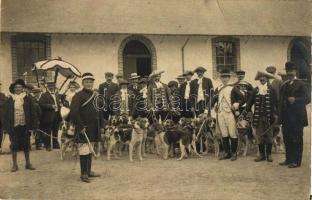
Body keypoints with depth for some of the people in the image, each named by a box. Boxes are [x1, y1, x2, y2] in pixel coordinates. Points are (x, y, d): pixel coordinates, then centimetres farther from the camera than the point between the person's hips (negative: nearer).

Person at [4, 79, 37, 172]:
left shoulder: (28, 99, 1)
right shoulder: (10, 100, 2)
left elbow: (32, 113, 0)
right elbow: (6, 114, 3)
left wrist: (32, 126, -5)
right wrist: (7, 127, -4)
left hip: (25, 126, 0)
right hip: (14, 126, 0)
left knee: (26, 146, 11)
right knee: (14, 146, 5)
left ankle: (28, 163, 24)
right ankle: (15, 165, 16)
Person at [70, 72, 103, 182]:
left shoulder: (96, 96, 13)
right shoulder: (78, 96, -10)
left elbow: (100, 111, 19)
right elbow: (74, 113, -18)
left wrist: (101, 126, 15)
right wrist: (80, 127, -19)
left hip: (94, 128, 8)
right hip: (84, 129, -7)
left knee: (90, 150, 15)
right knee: (84, 151, -5)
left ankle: (89, 171, 25)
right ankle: (83, 174, 4)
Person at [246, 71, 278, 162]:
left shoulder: (271, 90, 1)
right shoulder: (256, 90, 6)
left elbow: (276, 103, -1)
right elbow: (250, 102, 9)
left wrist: (276, 114, -7)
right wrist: (248, 111, 4)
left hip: (269, 117, -1)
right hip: (258, 117, 2)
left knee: (269, 136, 5)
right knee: (259, 137, 6)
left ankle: (268, 154, 16)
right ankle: (261, 154, 15)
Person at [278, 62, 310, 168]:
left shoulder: (300, 84, -3)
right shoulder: (284, 85, 14)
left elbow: (307, 99, -9)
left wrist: (295, 100, -23)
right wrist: (280, 116, 9)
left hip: (297, 117, -5)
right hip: (286, 117, 5)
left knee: (297, 139, 1)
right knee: (287, 139, 9)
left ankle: (296, 161, 8)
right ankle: (289, 159, 20)